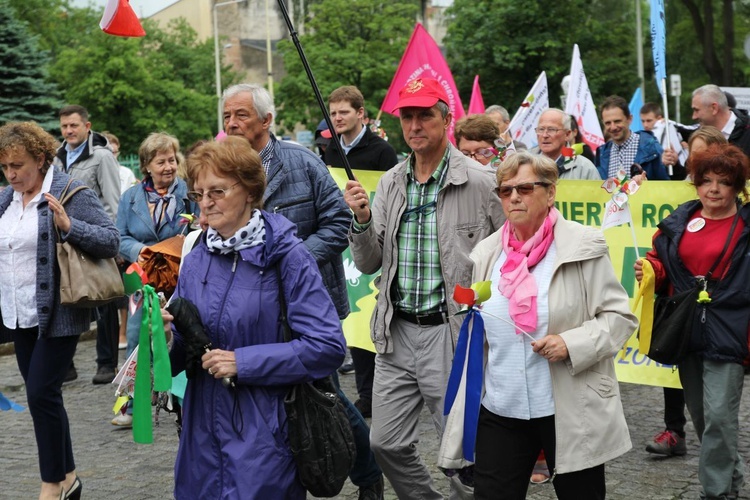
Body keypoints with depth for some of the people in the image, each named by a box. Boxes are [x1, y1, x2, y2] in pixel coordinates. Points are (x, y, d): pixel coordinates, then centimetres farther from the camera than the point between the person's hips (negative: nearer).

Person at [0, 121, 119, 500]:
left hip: (57, 314, -7)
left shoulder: (71, 194, -11)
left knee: (41, 393, -8)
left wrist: (69, 226, -28)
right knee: (42, 395, 12)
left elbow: (111, 240, -15)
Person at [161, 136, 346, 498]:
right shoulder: (195, 261, 6)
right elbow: (182, 353, 13)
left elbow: (328, 346, -16)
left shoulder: (286, 255, -11)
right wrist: (167, 336, -10)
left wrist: (244, 362, -18)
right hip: (204, 433, 5)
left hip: (265, 436, -5)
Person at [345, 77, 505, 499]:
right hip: (396, 333, 6)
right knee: (387, 443, 12)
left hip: (452, 332, -5)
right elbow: (370, 264, 8)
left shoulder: (480, 182, -8)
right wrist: (362, 219, -9)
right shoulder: (390, 183, 9)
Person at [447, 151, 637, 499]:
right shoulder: (488, 252, 8)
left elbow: (620, 316, -6)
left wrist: (572, 344, -19)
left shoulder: (583, 247, -7)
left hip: (572, 411, -4)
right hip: (500, 410, 4)